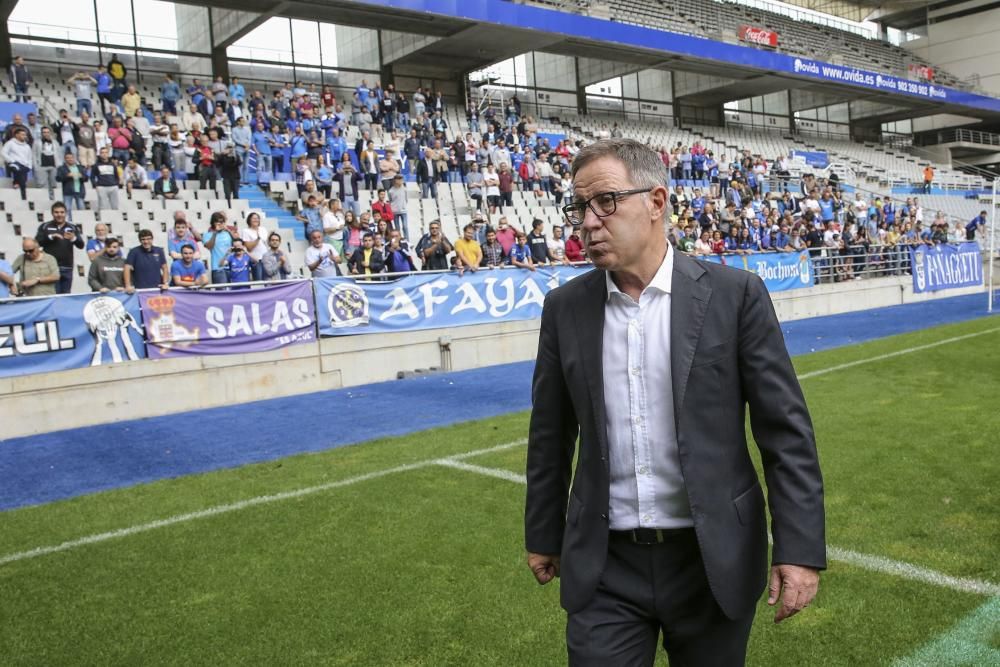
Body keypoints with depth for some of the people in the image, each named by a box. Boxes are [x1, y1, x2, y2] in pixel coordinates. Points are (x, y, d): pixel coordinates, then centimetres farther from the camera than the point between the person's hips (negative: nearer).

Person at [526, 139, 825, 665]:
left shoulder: (734, 294, -9)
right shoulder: (565, 307, -1)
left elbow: (786, 430, -7)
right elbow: (550, 435, 7)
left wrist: (800, 548, -10)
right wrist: (543, 535, 13)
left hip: (714, 559, -1)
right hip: (604, 567, 2)